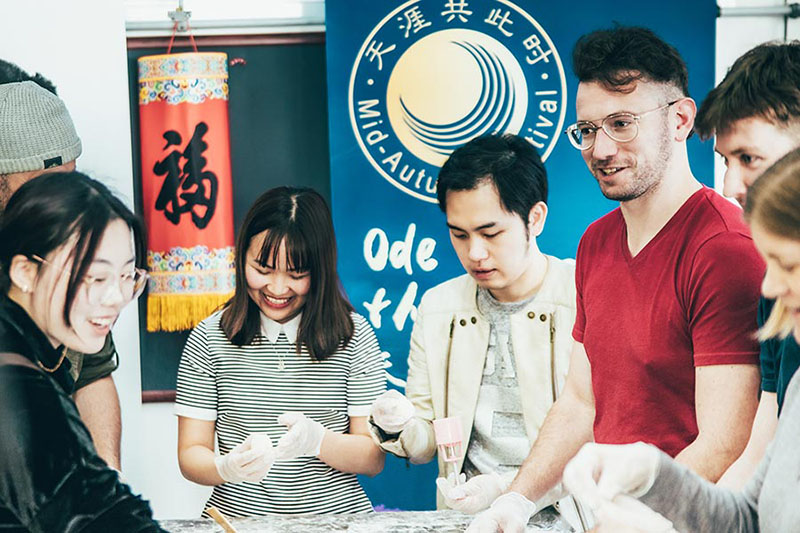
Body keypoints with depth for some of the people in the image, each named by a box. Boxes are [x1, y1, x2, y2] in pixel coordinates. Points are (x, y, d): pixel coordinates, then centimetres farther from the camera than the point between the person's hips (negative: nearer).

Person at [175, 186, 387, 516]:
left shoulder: (354, 336, 1)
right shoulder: (209, 338, 2)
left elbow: (374, 458, 0)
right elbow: (191, 454, 2)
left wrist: (319, 441, -18)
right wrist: (226, 468, -18)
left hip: (337, 515, 0)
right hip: (237, 517, 0)